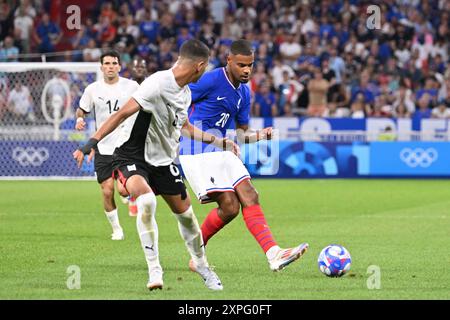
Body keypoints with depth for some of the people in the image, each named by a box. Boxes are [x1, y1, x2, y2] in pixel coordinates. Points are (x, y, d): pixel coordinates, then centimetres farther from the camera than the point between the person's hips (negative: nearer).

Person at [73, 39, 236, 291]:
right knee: (146, 200, -33)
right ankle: (154, 270, -23)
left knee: (185, 213, 12)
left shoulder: (185, 92, 5)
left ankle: (201, 263, 38)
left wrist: (219, 142, 27)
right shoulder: (158, 84, -24)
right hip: (132, 158, -8)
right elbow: (123, 114, -27)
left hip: (163, 161, 8)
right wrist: (92, 143, -34)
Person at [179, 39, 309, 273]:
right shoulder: (212, 80, -13)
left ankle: (273, 254, -16)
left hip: (221, 151, 8)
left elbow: (241, 134, 17)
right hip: (197, 153, -8)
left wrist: (259, 136, -3)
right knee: (229, 206, -14)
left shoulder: (244, 92, 11)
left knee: (250, 197, -7)